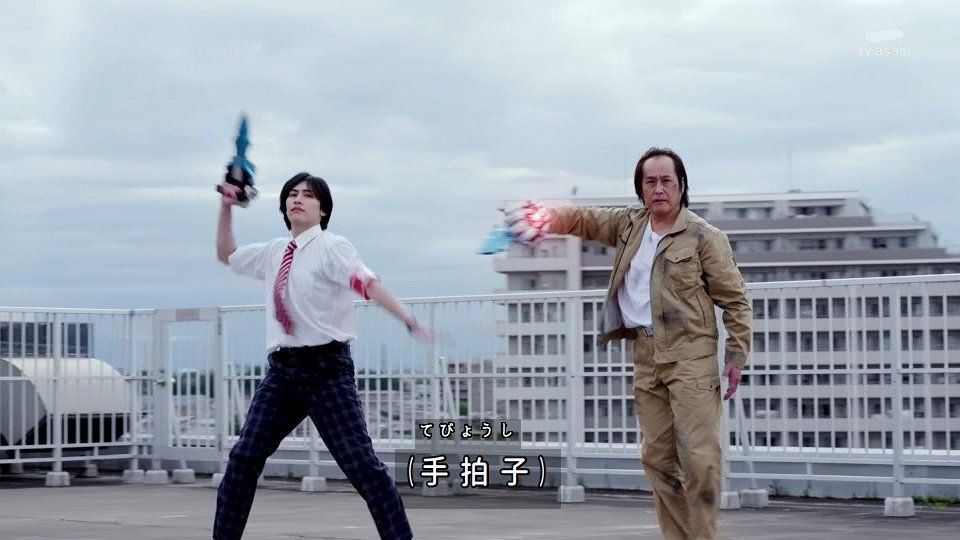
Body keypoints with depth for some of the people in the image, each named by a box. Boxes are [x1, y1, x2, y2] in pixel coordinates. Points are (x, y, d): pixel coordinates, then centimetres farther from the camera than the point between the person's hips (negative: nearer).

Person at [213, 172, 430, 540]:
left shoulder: (331, 248, -5)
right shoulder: (274, 253, 14)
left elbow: (366, 283, -22)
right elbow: (227, 255, 32)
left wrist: (407, 320, -37)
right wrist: (226, 208, 20)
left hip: (325, 367, -6)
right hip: (282, 370, 6)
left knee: (359, 461, -10)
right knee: (245, 457, 2)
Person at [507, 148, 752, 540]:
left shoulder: (704, 237, -5)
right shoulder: (628, 226, 11)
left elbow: (735, 300, -3)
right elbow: (582, 220, 10)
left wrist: (737, 355, -8)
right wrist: (547, 217, -12)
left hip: (691, 355, -6)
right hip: (646, 356, 6)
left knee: (700, 456, -11)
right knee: (657, 457, 7)